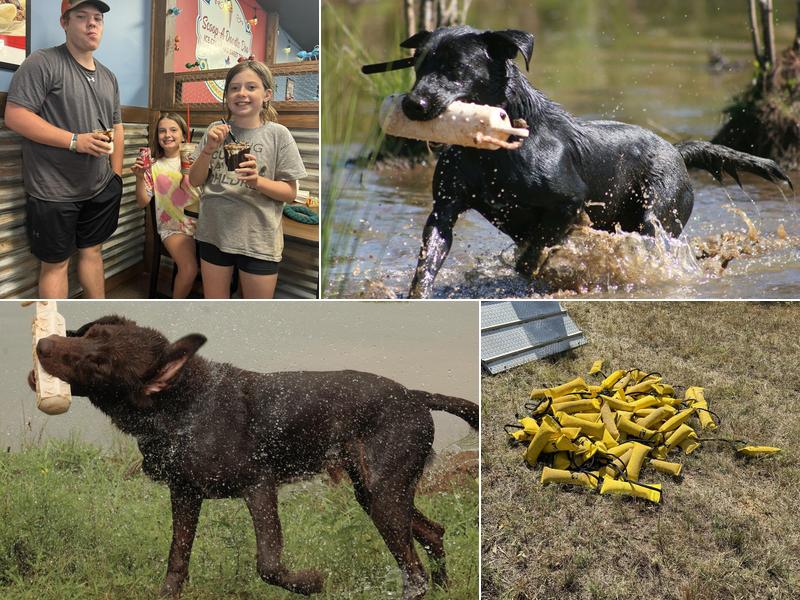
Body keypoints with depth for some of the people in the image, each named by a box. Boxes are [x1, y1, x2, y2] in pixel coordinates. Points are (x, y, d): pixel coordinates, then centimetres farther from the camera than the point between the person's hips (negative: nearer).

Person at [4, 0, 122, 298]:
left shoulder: (108, 77, 14)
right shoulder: (43, 63, -10)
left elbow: (116, 129, 20)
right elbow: (15, 116, -18)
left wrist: (117, 176, 10)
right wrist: (76, 141, -20)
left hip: (101, 190, 7)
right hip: (55, 193, -6)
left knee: (92, 251, 15)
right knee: (56, 262, 2)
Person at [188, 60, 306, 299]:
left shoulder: (277, 134, -6)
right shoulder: (217, 130, 2)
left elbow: (290, 192, -4)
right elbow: (194, 180, 4)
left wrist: (257, 180, -21)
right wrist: (209, 150, -13)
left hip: (259, 240, -3)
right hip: (214, 233, 3)